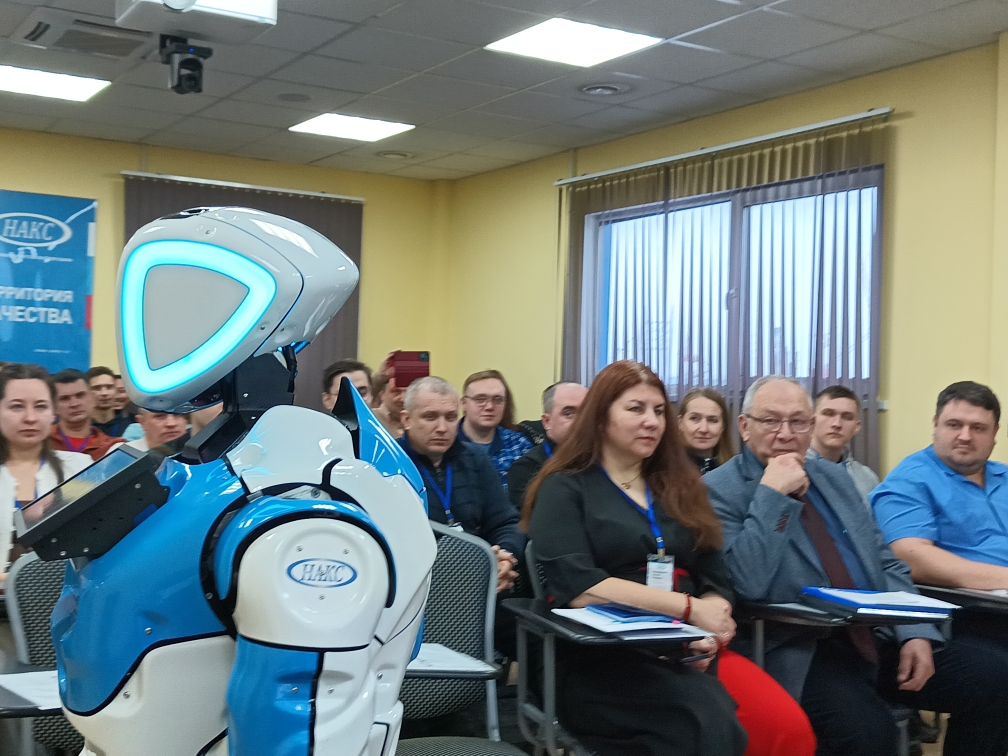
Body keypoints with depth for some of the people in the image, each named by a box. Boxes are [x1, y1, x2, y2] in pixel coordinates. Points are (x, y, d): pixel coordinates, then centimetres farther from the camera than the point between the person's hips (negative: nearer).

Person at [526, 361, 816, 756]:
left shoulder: (680, 486, 21)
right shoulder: (565, 489, 5)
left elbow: (715, 582, 14)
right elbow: (578, 588, -10)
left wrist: (710, 630, -9)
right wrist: (690, 609, -14)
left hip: (690, 649, 5)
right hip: (600, 657, -5)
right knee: (709, 722, -35)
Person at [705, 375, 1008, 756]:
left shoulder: (834, 477, 15)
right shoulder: (719, 490, -5)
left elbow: (886, 564, 16)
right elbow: (748, 585, -19)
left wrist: (915, 632, 0)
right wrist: (771, 494, -18)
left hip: (878, 637, 7)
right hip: (799, 652, -6)